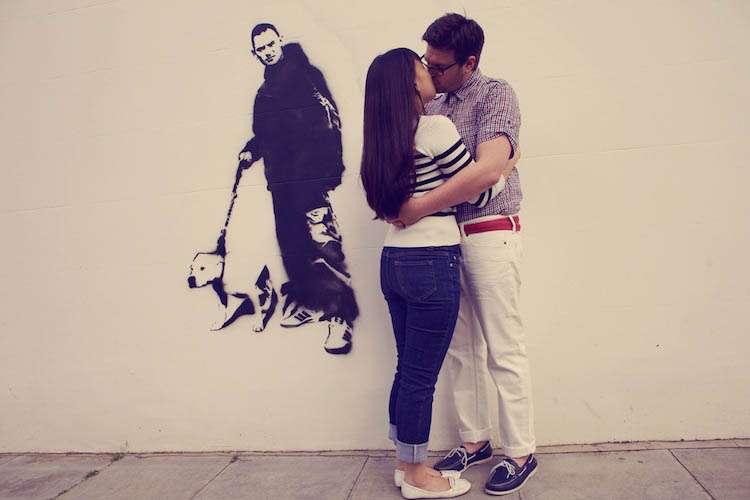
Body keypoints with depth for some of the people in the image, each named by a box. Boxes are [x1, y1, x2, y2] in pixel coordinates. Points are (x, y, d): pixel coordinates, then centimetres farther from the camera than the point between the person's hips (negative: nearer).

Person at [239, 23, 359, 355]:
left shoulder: (305, 75, -2)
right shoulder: (266, 91, 21)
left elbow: (329, 118, -11)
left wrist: (330, 165, -18)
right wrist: (251, 150, 13)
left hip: (309, 176, -8)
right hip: (280, 178, 8)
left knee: (323, 243, -13)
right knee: (291, 245, 11)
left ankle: (341, 317, -8)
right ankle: (309, 303, 25)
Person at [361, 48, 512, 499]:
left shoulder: (384, 140, 11)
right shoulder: (437, 128, -11)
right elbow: (478, 193, -5)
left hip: (394, 261, 8)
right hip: (432, 262, -8)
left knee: (408, 370, 17)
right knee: (421, 376, 3)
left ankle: (405, 464, 30)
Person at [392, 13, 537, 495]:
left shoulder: (496, 94, -7)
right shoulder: (433, 107, 14)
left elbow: (488, 168, -22)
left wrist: (420, 207, -22)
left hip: (490, 234, -6)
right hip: (445, 238, 7)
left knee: (504, 351, 1)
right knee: (460, 348, 11)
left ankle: (522, 453, 16)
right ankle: (475, 440, 26)